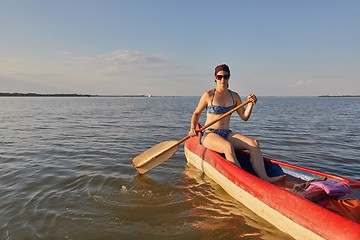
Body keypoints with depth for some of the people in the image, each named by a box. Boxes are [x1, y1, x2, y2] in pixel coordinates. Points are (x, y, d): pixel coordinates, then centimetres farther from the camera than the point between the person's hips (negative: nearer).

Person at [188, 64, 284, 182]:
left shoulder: (234, 96, 11)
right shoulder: (208, 95, -1)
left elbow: (244, 117, 11)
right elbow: (196, 113, 9)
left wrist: (251, 103, -5)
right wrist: (193, 128, -6)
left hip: (227, 134, 5)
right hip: (209, 134, -4)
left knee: (254, 143, -21)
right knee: (227, 146, -38)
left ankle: (264, 178, -29)